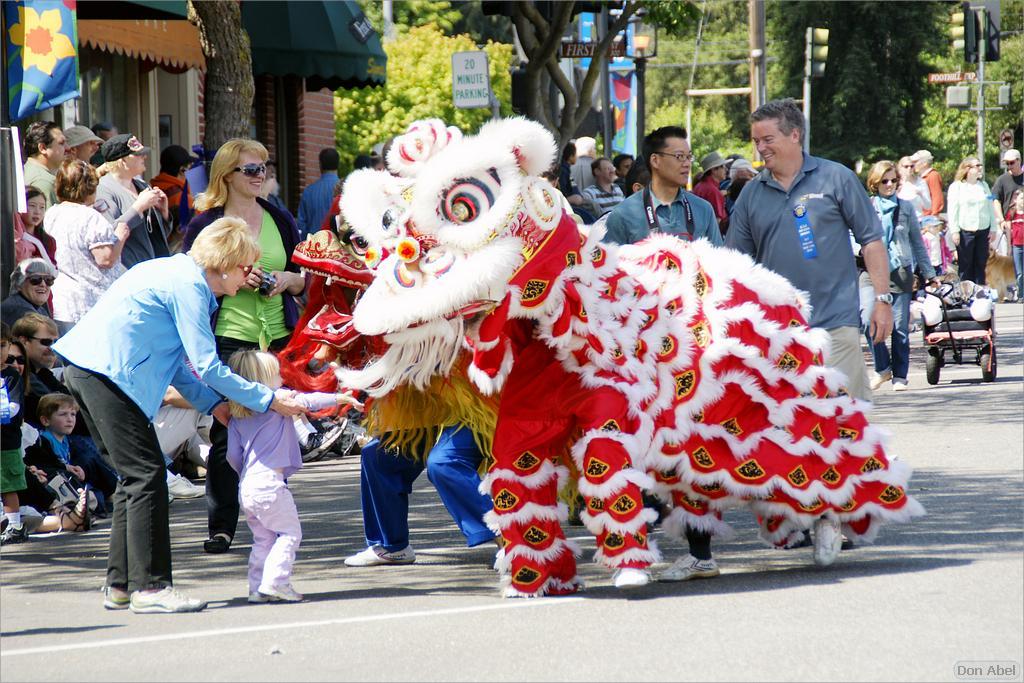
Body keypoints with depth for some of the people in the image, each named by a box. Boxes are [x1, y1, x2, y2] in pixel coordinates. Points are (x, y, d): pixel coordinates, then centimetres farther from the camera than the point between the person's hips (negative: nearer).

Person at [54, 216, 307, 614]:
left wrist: (213, 404, 18)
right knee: (147, 475, -9)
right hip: (107, 373, -10)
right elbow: (207, 367, -14)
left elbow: (175, 361, 25)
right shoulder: (188, 286, -11)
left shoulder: (178, 274, 20)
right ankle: (149, 587, -9)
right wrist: (268, 400, -8)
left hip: (86, 369, 10)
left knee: (135, 476, 14)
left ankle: (120, 585, 16)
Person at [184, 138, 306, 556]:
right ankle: (220, 526, 1)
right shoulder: (205, 223, 1)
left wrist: (287, 279, -3)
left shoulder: (280, 221, 14)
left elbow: (303, 279, 19)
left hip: (279, 337, 4)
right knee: (226, 433, -5)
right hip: (229, 337, -4)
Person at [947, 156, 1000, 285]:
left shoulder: (984, 185, 13)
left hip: (983, 230, 4)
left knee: (981, 264, 6)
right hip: (965, 231, -4)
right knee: (965, 265, -1)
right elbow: (952, 211, -5)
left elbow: (991, 207, 14)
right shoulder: (956, 187, -2)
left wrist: (993, 228, 8)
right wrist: (954, 231, -11)